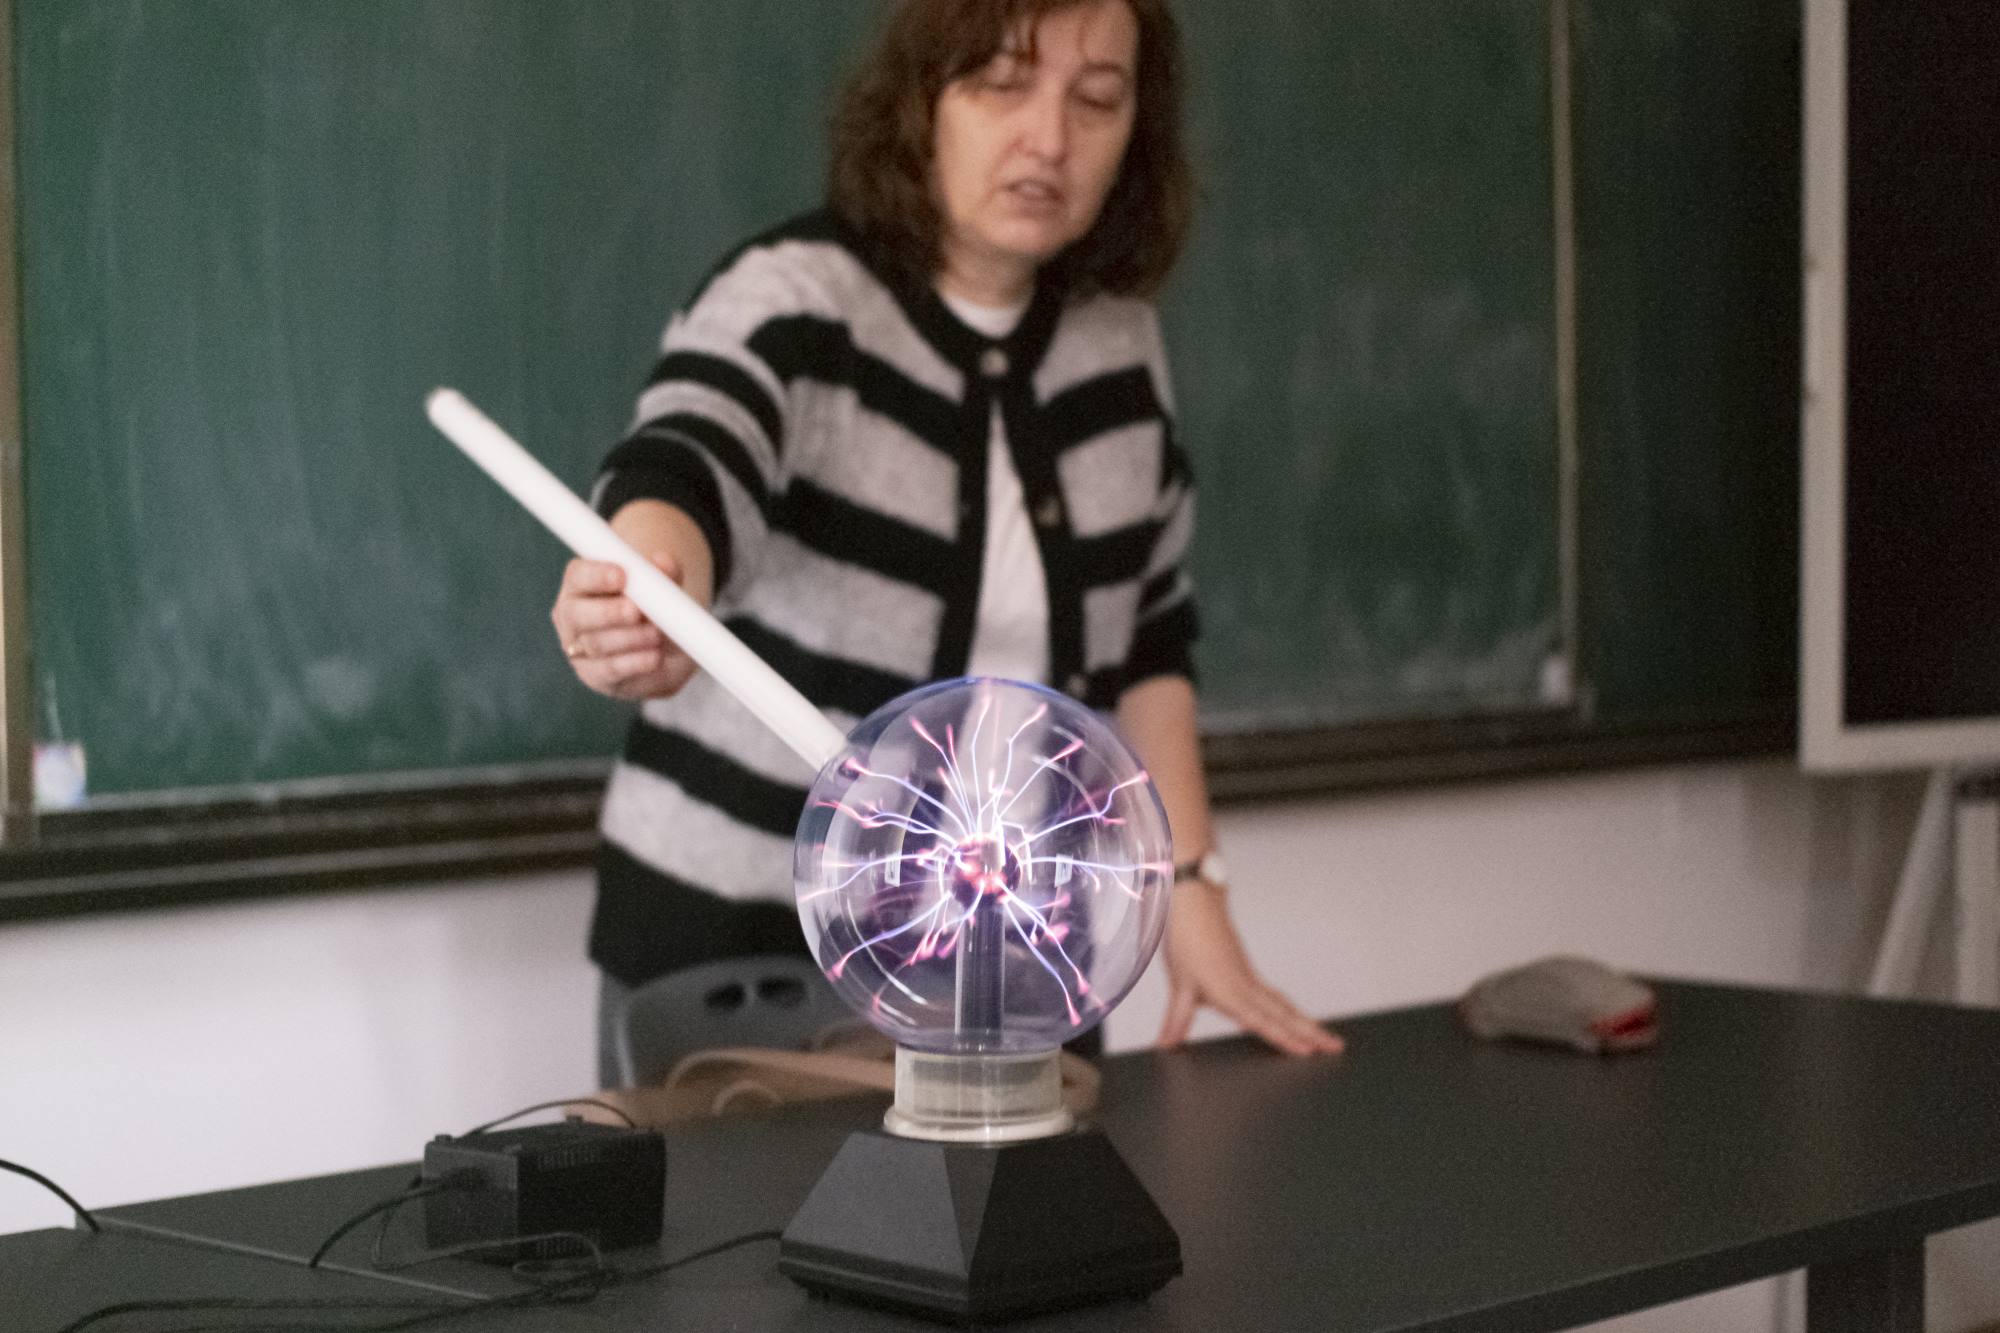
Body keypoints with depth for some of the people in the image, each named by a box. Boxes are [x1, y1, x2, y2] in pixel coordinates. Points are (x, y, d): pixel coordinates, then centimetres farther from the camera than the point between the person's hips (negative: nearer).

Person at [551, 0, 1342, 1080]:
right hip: (738, 946, -4)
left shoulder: (1117, 338, 1)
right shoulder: (791, 299, -15)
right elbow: (685, 467, -35)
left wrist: (1189, 881, 3)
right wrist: (654, 594, -57)